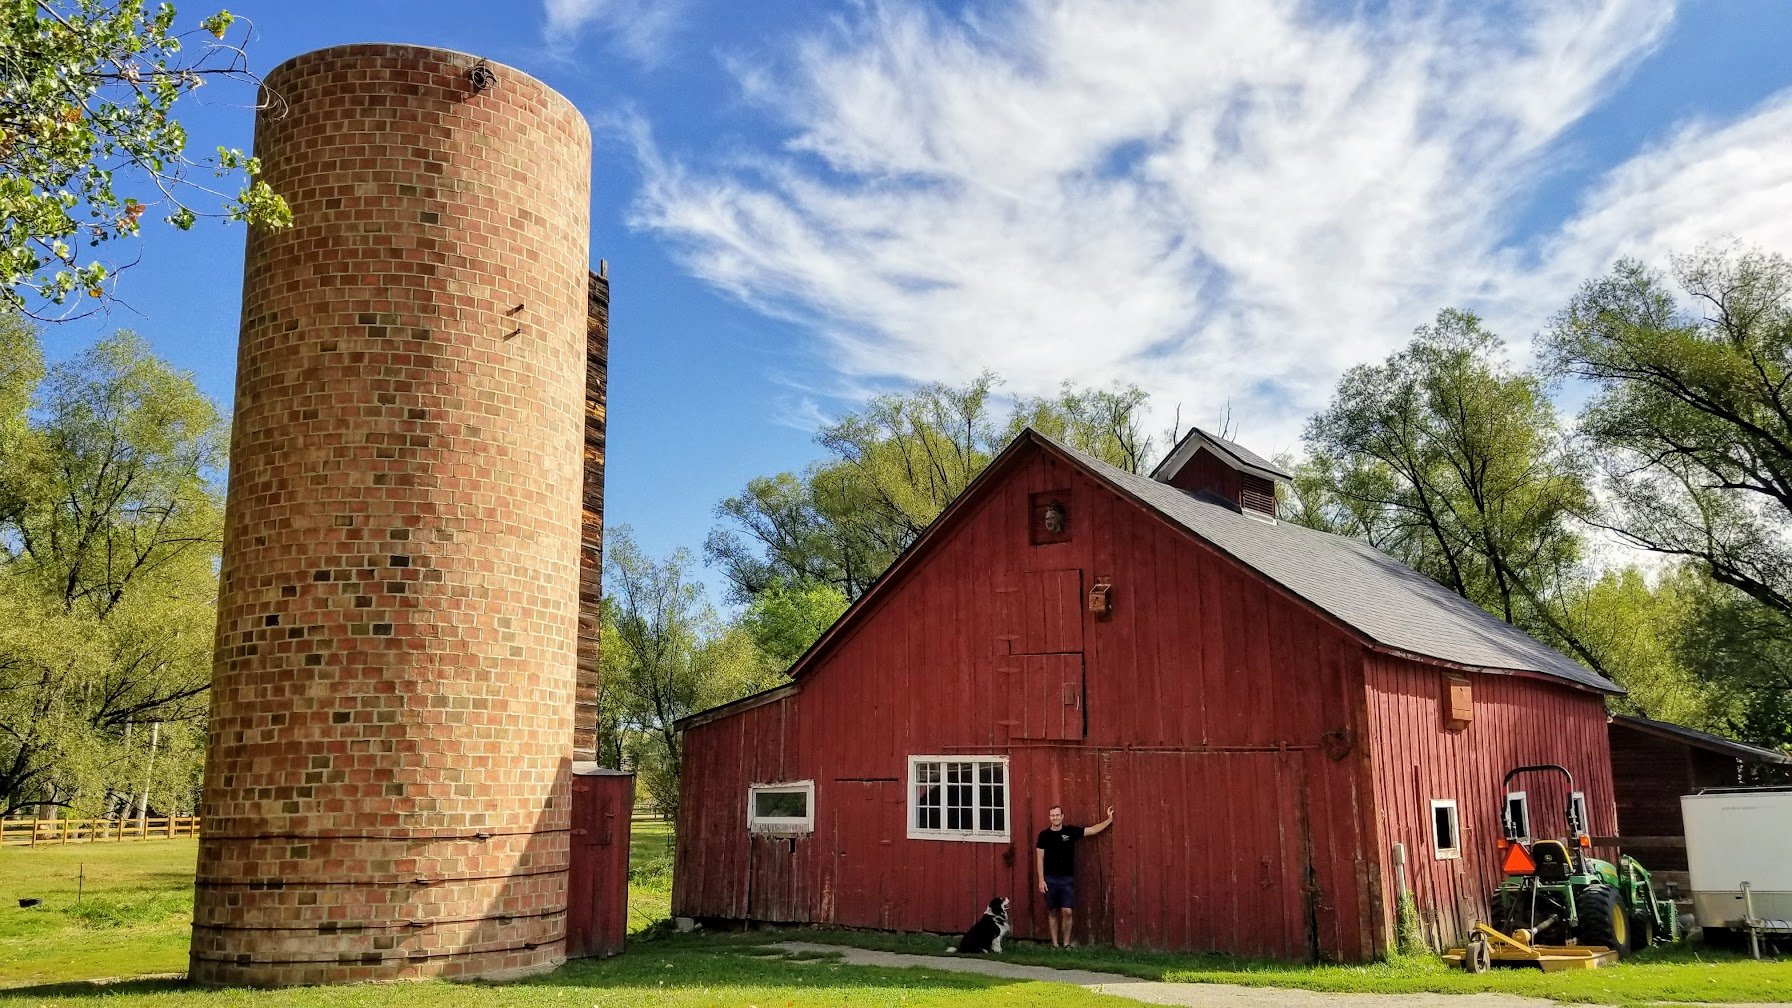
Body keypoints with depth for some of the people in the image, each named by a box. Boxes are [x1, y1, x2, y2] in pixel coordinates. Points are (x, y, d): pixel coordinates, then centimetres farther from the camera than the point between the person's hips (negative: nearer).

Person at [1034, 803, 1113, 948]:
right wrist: (1041, 880, -6)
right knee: (1052, 912, 6)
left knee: (1067, 912, -6)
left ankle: (1066, 943, 7)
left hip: (1067, 878, 0)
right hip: (1050, 879, 0)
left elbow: (1093, 830, 2)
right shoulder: (1044, 835, -2)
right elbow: (1039, 858, -1)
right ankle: (1055, 943, 16)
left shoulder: (1071, 831, 0)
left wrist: (1109, 819, -3)